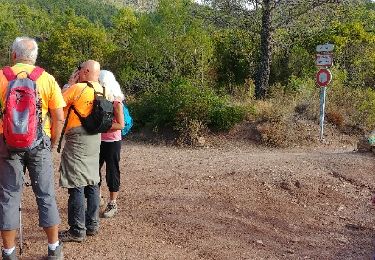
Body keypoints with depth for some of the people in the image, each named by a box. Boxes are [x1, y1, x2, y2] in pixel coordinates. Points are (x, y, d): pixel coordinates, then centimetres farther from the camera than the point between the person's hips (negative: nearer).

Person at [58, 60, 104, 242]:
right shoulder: (101, 90, 7)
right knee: (92, 183, 13)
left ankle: (77, 231, 0)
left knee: (76, 186, -4)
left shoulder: (78, 88, -14)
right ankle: (92, 225, 21)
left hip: (77, 140, -8)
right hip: (94, 139, 8)